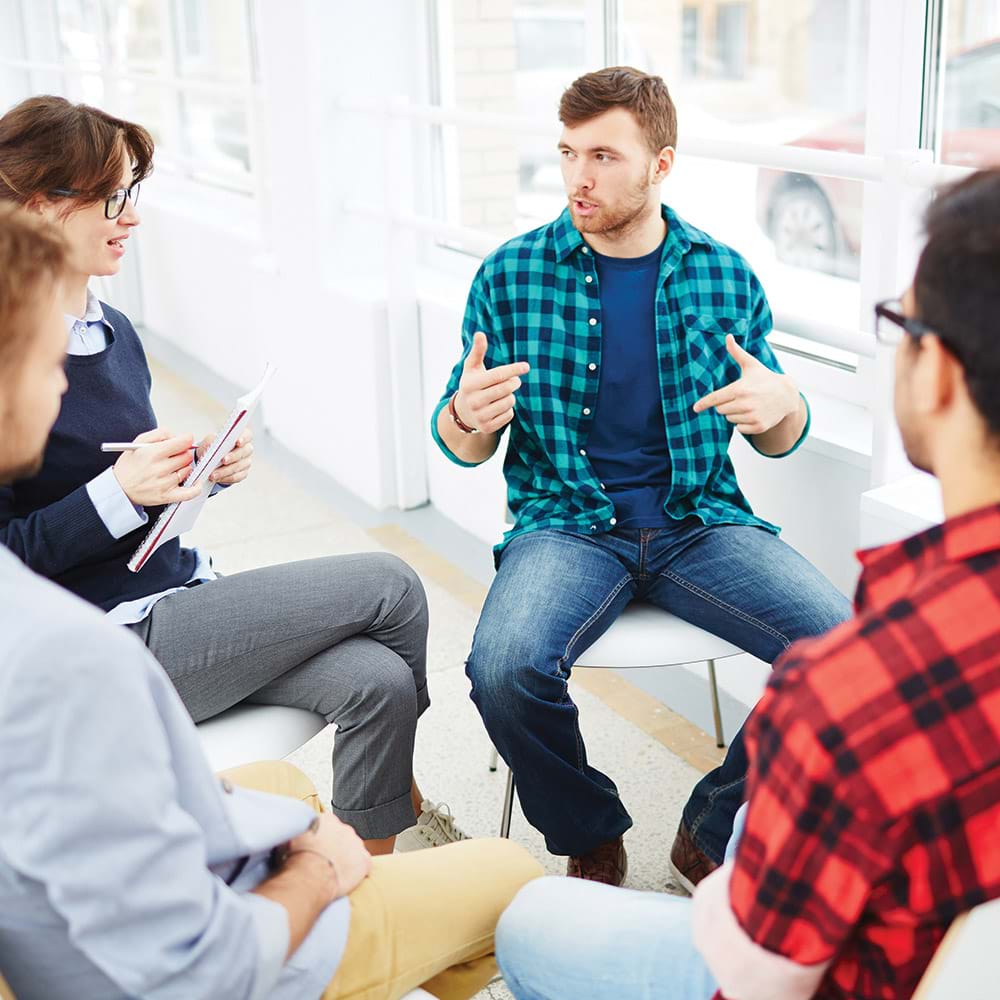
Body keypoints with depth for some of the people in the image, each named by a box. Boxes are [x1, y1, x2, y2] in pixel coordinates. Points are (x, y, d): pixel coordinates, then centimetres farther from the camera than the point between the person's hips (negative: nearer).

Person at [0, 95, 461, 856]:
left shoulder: (113, 331, 10)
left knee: (377, 680, -13)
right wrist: (118, 492, -25)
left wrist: (202, 468, 0)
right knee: (389, 585, -8)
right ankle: (401, 795, 18)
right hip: (114, 644, -8)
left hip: (182, 602, 8)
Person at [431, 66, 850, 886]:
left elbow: (777, 442, 13)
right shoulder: (512, 275, 2)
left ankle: (715, 832, 4)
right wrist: (467, 417, -17)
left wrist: (782, 406, -12)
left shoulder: (726, 276, 6)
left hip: (701, 519, 2)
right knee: (506, 668, -31)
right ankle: (591, 841, 0)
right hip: (567, 522, -1)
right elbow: (466, 448, 7)